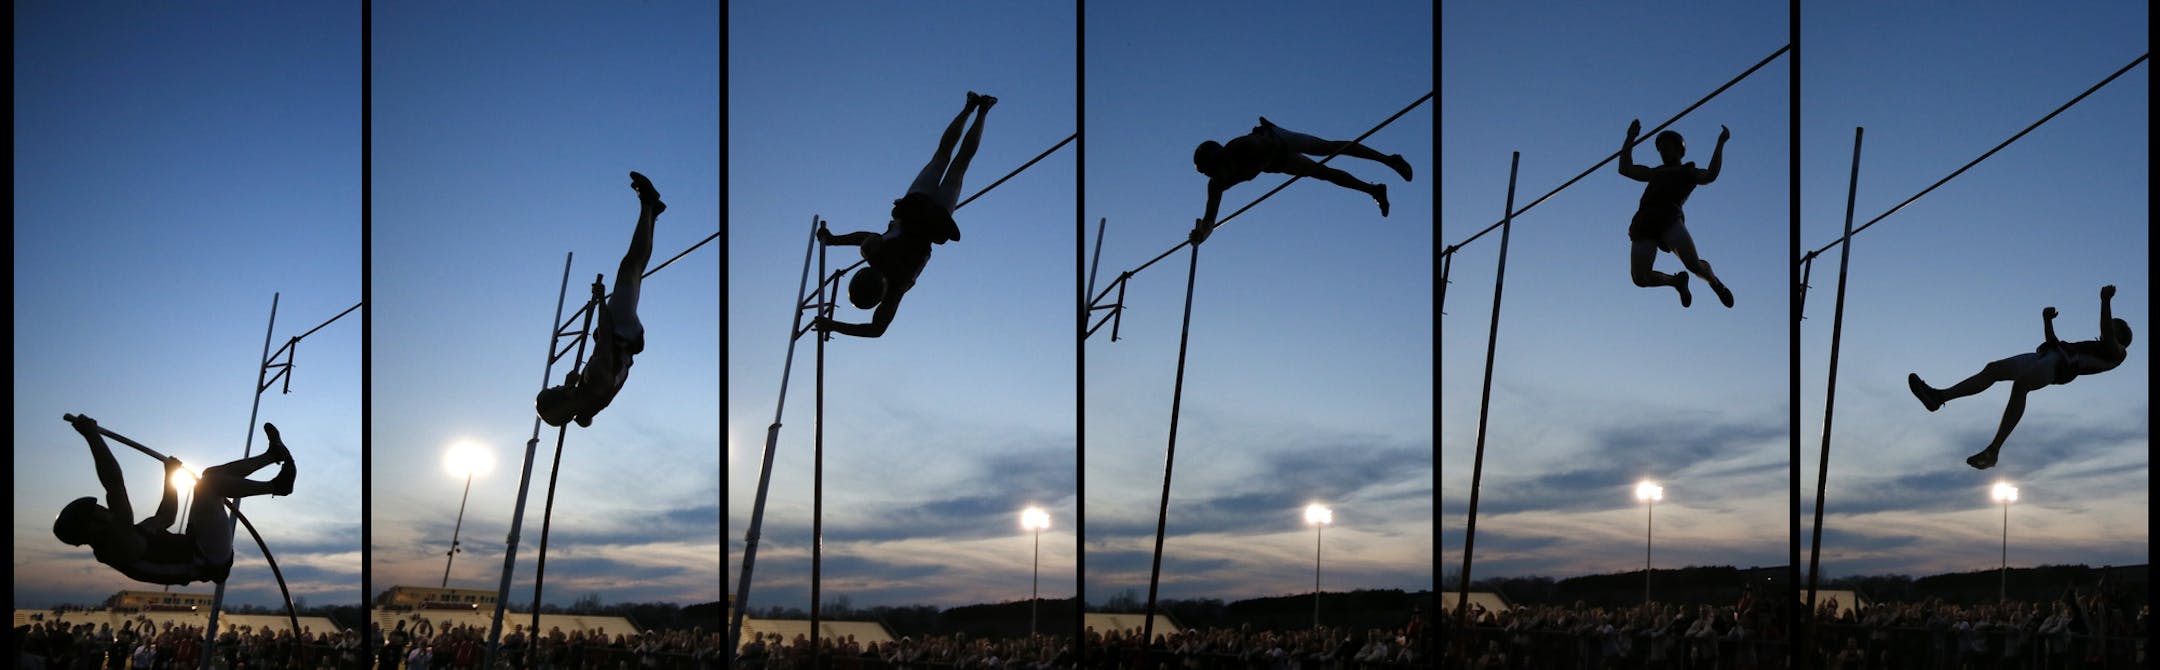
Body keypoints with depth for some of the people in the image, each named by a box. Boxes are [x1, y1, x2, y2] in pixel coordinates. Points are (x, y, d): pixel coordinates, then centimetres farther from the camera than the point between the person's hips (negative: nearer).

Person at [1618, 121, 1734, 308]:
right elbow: (1625, 169, 36)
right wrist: (1631, 138, 38)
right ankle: (1677, 281, 17)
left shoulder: (1690, 172, 24)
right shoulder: (1656, 173, 38)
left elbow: (1711, 175, 3)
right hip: (1644, 223, 4)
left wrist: (1720, 143, 2)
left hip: (1669, 217, -4)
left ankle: (1714, 282, 14)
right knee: (1641, 278, -15)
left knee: (1693, 264, -23)